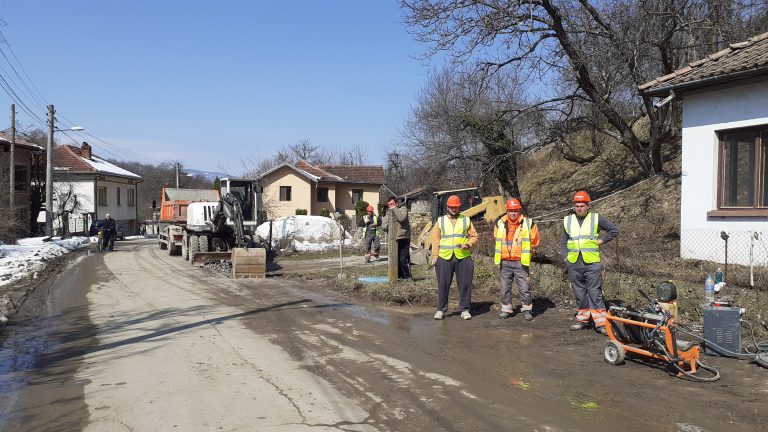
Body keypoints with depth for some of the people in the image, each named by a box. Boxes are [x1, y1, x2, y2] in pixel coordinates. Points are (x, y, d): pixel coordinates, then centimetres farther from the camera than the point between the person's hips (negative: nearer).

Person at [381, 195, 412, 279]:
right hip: (393, 239, 6)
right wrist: (386, 226, -6)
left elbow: (402, 218, -23)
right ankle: (399, 276, 19)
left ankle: (407, 277, -5)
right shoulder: (388, 212, 15)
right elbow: (383, 225, 15)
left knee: (403, 259, -12)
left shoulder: (403, 209, -2)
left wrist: (395, 209, -16)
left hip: (403, 238, -6)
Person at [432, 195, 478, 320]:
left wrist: (468, 244, -10)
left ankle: (465, 310, 13)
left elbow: (474, 236, 10)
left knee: (465, 284, 2)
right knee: (443, 285, 3)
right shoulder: (440, 221, 11)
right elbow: (435, 239, 8)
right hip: (444, 258, 0)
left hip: (463, 257, 0)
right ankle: (441, 310, 13)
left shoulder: (466, 220, 11)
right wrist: (435, 256, 0)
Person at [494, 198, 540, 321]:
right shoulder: (500, 224, 3)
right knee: (505, 287, 10)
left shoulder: (528, 224, -3)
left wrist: (524, 250, 12)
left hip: (521, 262, -3)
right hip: (505, 262, 3)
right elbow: (496, 238, 21)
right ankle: (506, 309, 22)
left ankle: (526, 309, 11)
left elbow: (534, 241, 8)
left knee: (524, 287, -2)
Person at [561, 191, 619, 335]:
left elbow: (614, 230, 10)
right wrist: (565, 257, 6)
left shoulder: (596, 218, 3)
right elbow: (564, 242, 16)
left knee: (595, 293, -5)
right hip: (574, 264, 3)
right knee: (580, 293, 9)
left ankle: (600, 322, -2)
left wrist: (601, 241, 1)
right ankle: (584, 320, 19)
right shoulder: (567, 220, 11)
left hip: (592, 263, -3)